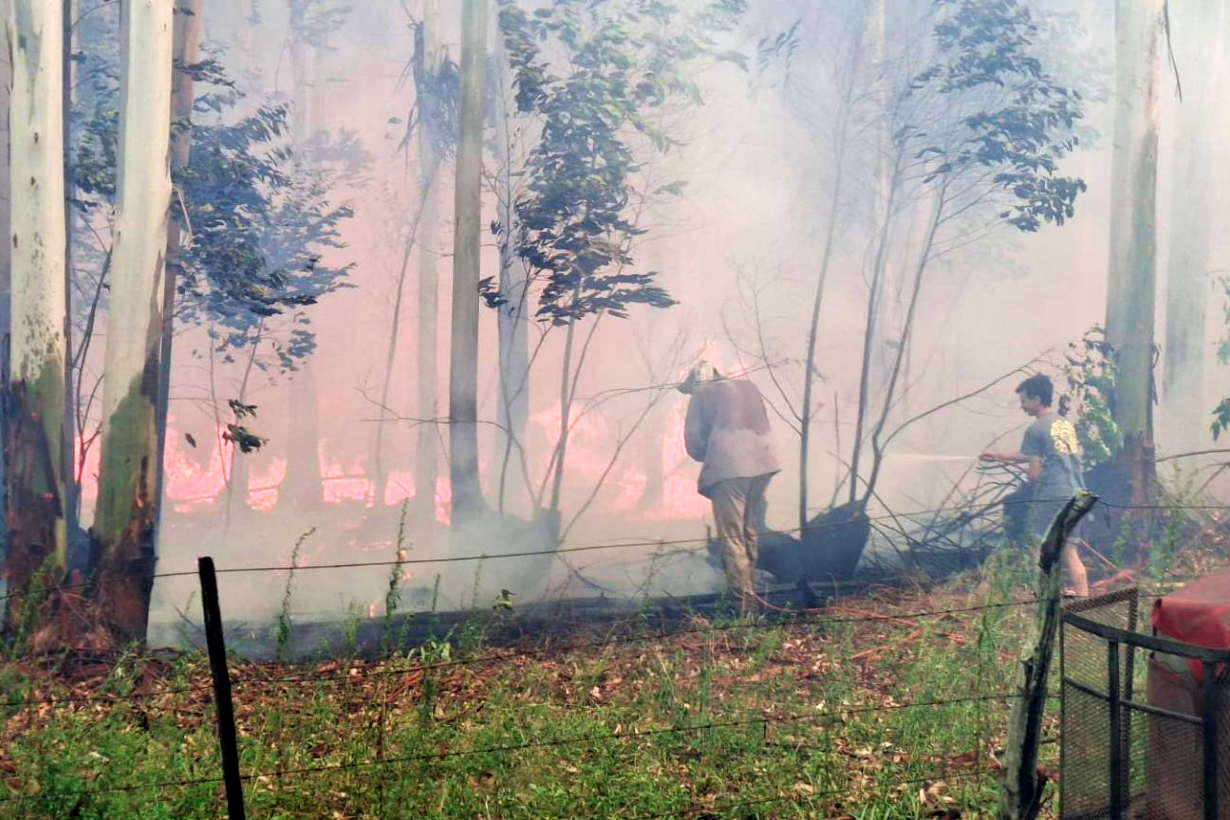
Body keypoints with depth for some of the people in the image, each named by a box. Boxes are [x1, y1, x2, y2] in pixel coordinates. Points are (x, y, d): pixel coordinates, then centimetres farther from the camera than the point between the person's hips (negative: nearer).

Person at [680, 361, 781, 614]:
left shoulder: (702, 395, 7)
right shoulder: (748, 387, 24)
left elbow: (694, 443, 4)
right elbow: (764, 426, 21)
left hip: (727, 469, -6)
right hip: (762, 465, 6)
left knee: (732, 538, -2)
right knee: (751, 534, 17)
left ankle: (744, 602, -6)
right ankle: (748, 590, 23)